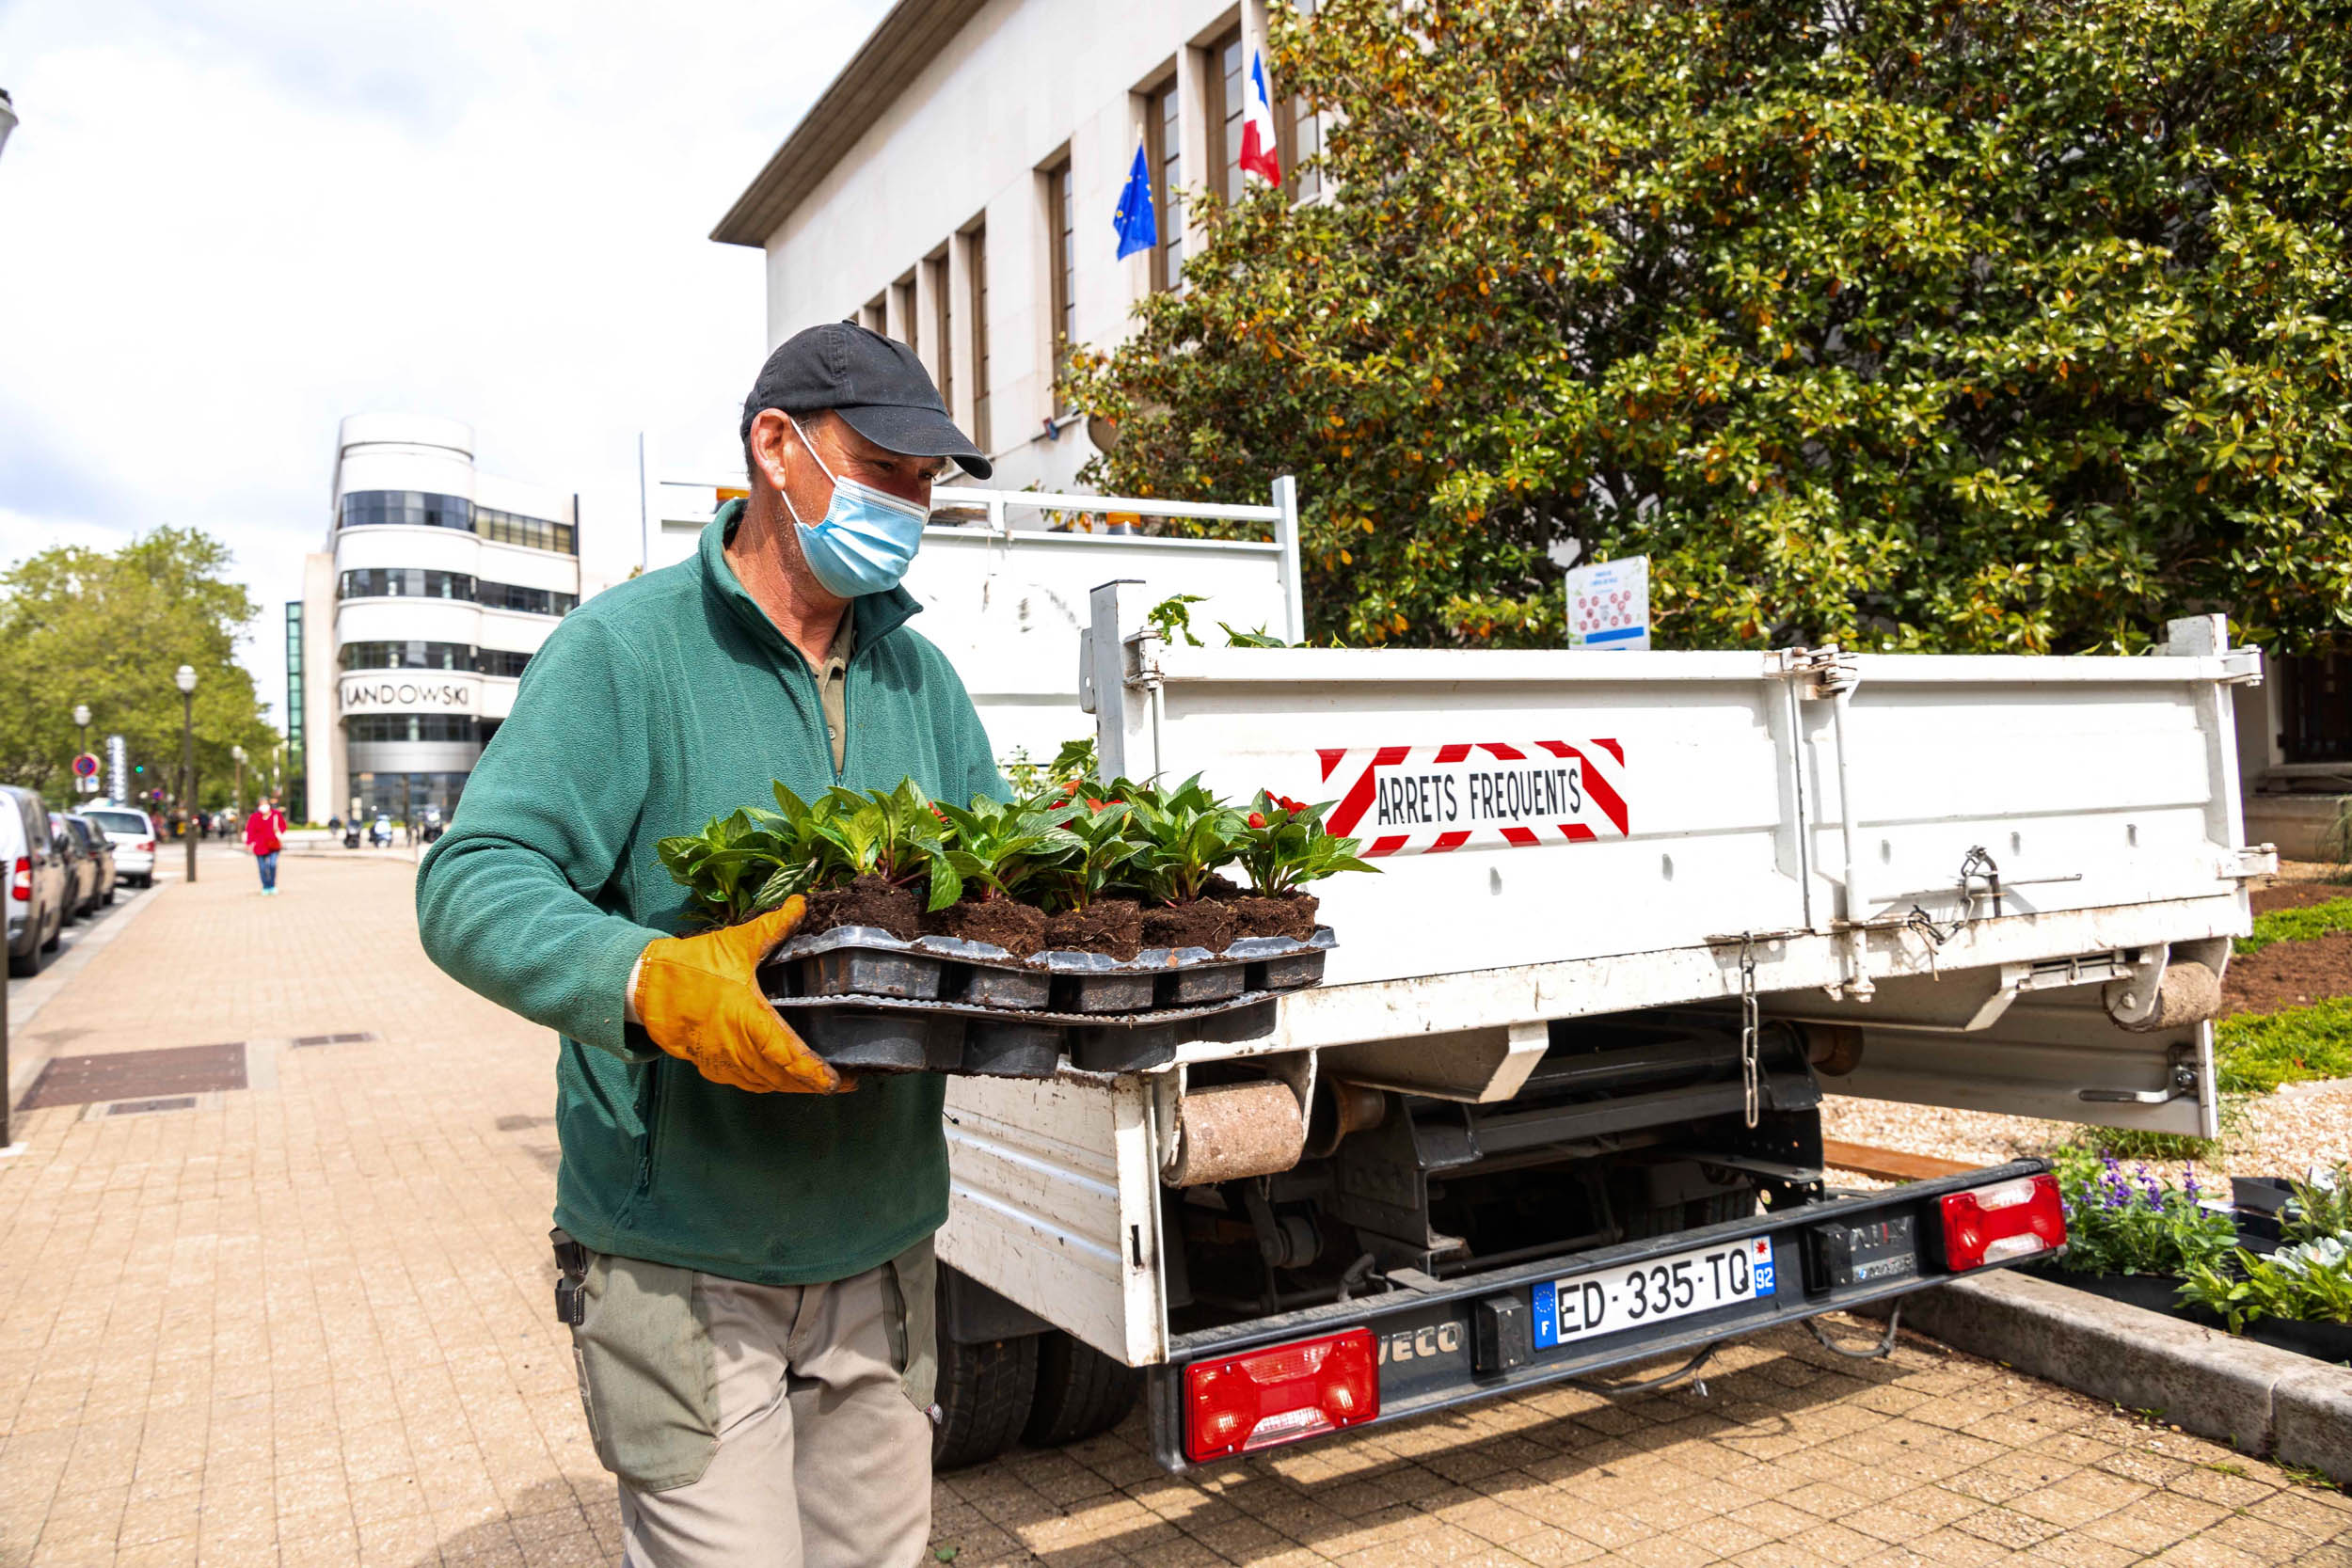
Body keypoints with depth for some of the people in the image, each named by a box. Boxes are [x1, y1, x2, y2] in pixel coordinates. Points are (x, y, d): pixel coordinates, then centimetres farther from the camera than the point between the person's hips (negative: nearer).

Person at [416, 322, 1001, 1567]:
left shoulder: (921, 677, 10)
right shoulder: (626, 649, -9)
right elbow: (471, 883, -17)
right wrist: (647, 980, -36)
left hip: (881, 1246, 6)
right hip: (683, 1263, -6)